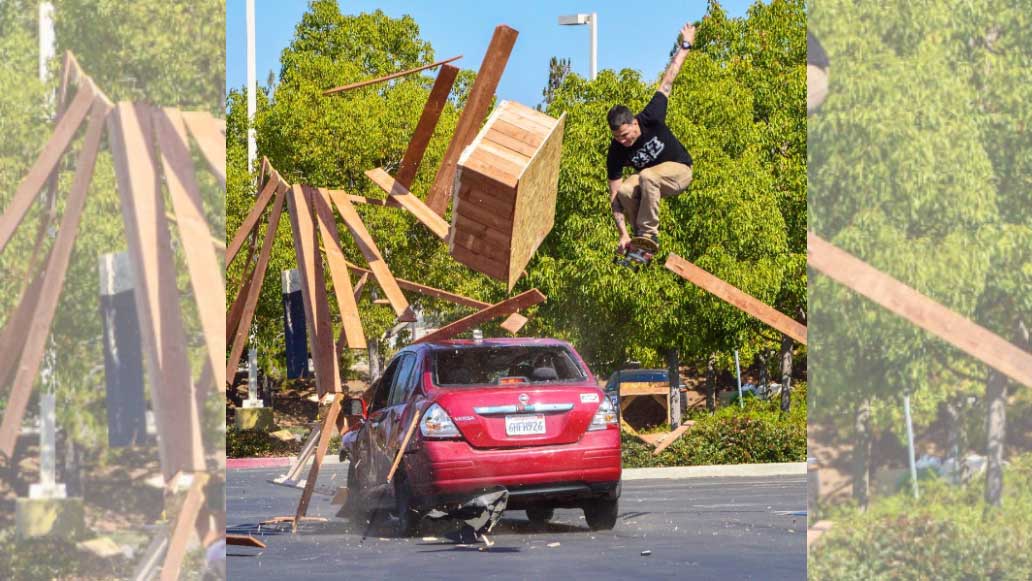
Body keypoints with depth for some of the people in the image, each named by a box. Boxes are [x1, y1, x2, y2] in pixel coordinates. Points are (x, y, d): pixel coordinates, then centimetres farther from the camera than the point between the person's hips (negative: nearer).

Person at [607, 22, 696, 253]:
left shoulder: (650, 119, -26)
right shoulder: (616, 153, -21)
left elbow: (667, 82, -15)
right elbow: (615, 196, -22)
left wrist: (685, 46, -9)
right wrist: (623, 234, -33)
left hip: (679, 171, -3)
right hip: (648, 179, 3)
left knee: (648, 177, -36)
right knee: (625, 190, -32)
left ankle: (648, 234, -30)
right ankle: (639, 234, -12)